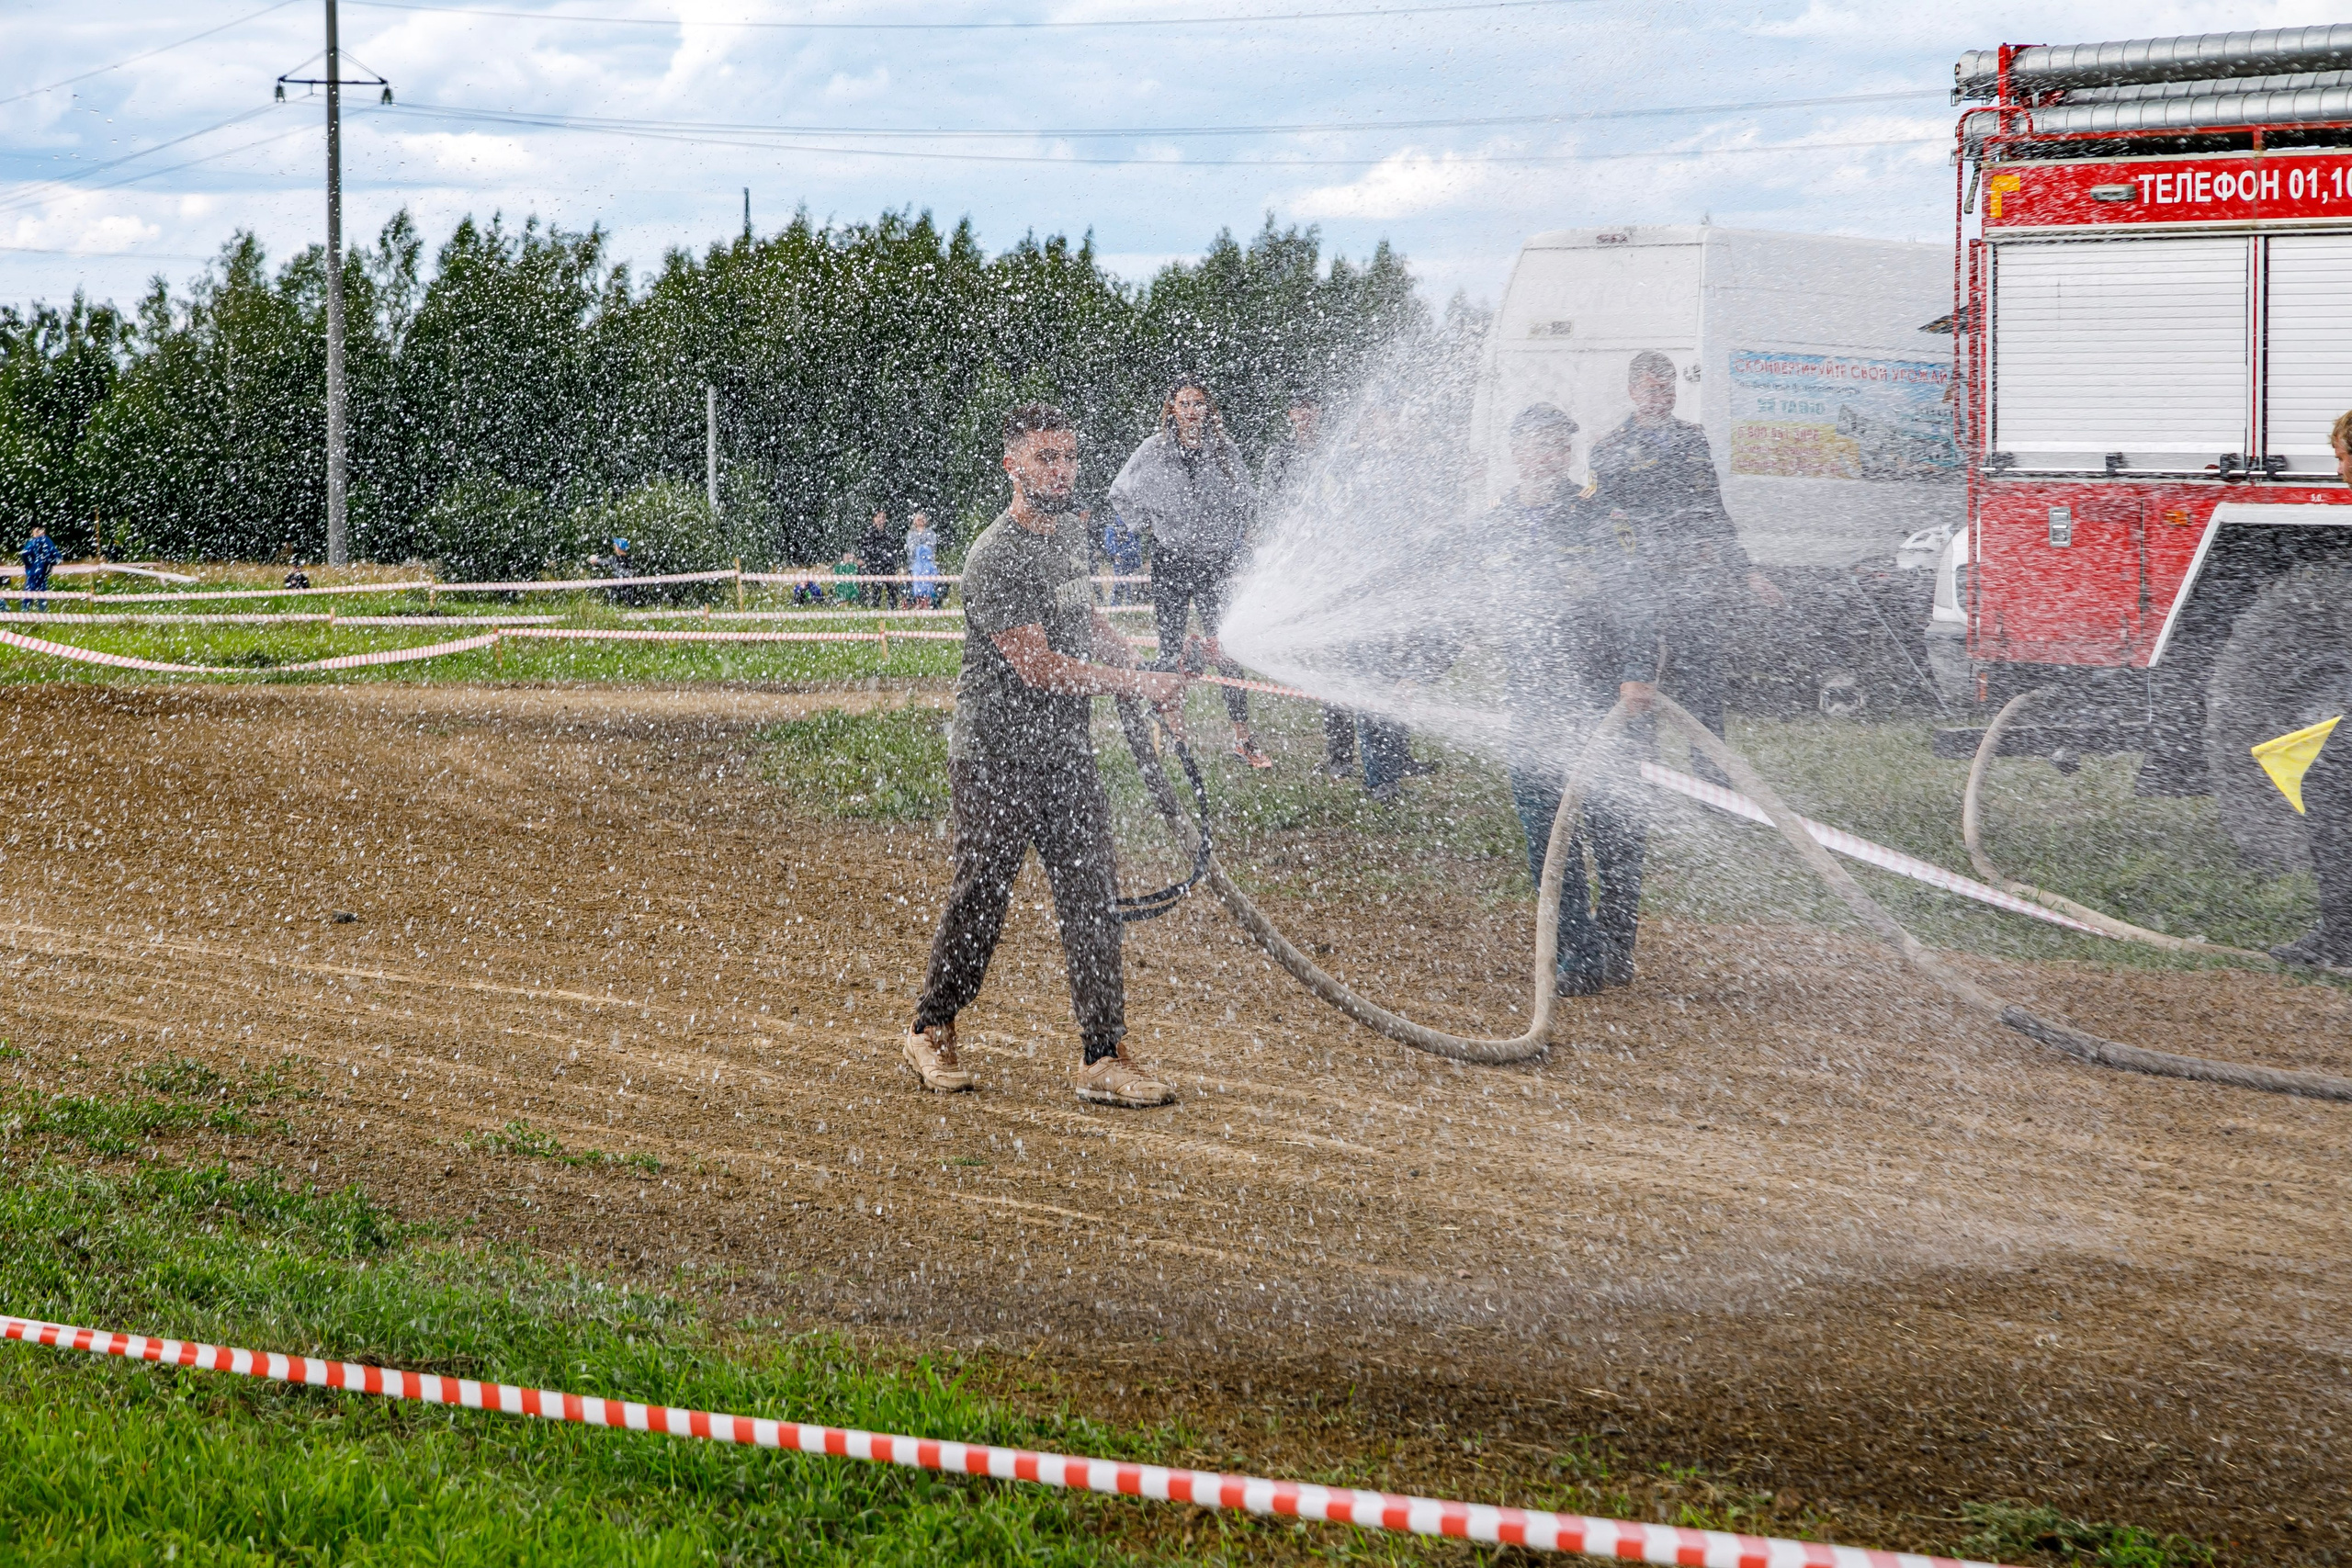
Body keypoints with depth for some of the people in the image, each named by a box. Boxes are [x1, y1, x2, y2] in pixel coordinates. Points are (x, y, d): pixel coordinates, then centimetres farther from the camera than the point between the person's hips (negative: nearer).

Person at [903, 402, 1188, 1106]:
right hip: (996, 761, -7)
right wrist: (1135, 683, -24)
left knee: (1093, 901, 0)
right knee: (981, 897, 3)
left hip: (1068, 754, 7)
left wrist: (1148, 672, 17)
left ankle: (1104, 1058, 1)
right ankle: (932, 1031, 23)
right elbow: (1037, 665, -23)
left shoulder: (1070, 537, 10)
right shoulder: (995, 558, -18)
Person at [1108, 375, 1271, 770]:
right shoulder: (1154, 450, 0)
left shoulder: (1225, 450, 3)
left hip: (1218, 560, 1)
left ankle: (1242, 738, 0)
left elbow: (1246, 498, 18)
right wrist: (1147, 526, 5)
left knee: (1227, 648, -2)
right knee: (1170, 647, 2)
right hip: (1171, 560, -1)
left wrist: (1234, 535, 9)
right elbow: (1120, 494, 12)